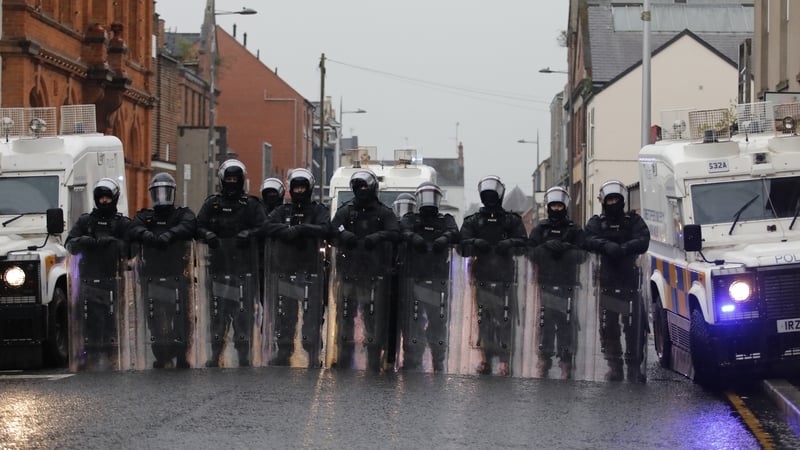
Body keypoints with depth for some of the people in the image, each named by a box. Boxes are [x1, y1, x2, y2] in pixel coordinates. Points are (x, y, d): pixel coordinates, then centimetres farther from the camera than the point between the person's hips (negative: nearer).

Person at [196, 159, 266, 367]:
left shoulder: (252, 205, 7)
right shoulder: (212, 203, 12)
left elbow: (263, 228, -1)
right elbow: (198, 226, 7)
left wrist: (248, 234, -21)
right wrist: (208, 235, -14)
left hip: (244, 265, -1)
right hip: (219, 264, 1)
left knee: (244, 310, -3)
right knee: (217, 310, 3)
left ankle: (244, 354, 3)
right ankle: (215, 354, 9)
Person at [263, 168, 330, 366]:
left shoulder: (319, 211, 8)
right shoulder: (282, 211, 15)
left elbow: (324, 229, -13)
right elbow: (268, 226, -4)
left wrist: (297, 229, -16)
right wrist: (293, 230, -18)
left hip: (310, 269, -3)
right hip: (284, 268, 3)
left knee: (312, 313, -5)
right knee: (284, 313, 7)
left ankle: (313, 353, -1)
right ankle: (284, 351, 15)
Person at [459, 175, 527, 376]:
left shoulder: (512, 220, 11)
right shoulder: (473, 221, 13)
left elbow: (523, 241, -1)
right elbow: (463, 245, 3)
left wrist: (510, 243, -20)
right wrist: (475, 243, -18)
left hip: (504, 277, -1)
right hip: (482, 276, 1)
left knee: (504, 319, -6)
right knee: (484, 319, 1)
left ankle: (504, 360, -5)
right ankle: (485, 358, 5)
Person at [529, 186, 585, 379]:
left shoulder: (574, 231, 10)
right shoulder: (539, 230, 14)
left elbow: (580, 256, -4)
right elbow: (532, 253, 0)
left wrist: (563, 249, -18)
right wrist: (547, 247, -15)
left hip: (566, 284, -1)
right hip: (545, 282, 1)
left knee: (565, 323, -4)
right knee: (545, 322, -3)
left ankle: (566, 360, 1)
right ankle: (544, 358, 4)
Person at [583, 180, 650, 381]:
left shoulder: (634, 221, 10)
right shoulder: (596, 223, 13)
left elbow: (643, 242, -7)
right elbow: (589, 240, -7)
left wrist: (623, 248, -23)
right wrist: (607, 246, -26)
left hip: (629, 281, -1)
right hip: (606, 282, 1)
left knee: (634, 326, -5)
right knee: (608, 327, 1)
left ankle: (634, 367, 1)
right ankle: (614, 366, 8)